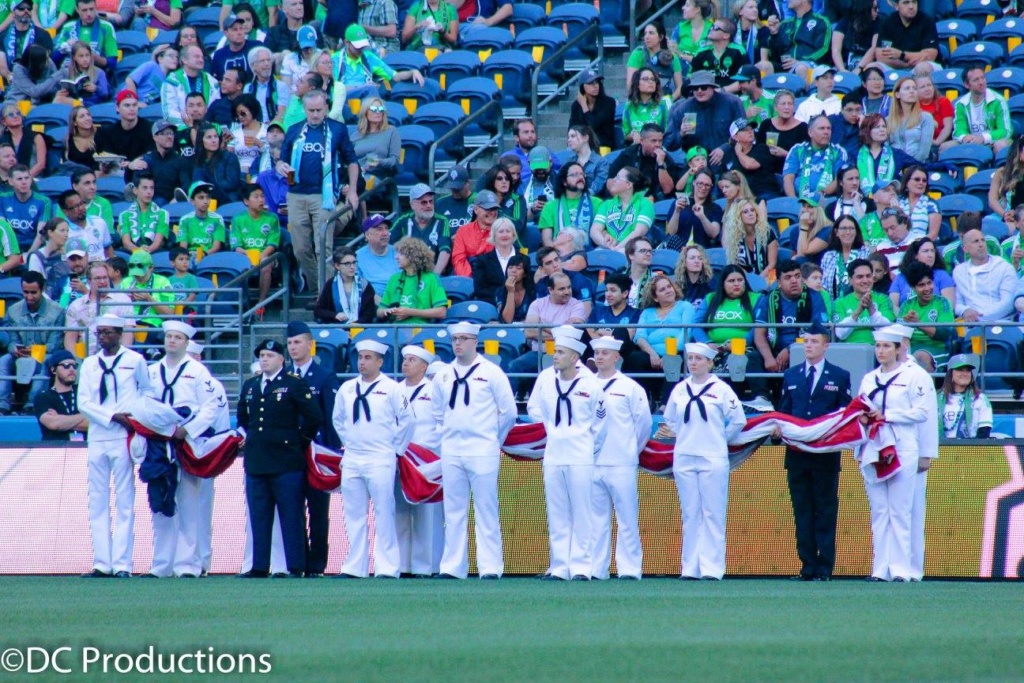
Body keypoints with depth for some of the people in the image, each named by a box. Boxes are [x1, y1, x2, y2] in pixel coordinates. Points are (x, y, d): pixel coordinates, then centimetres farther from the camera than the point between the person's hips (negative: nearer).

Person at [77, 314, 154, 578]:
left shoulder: (135, 360, 4)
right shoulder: (90, 364, 12)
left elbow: (147, 391, 12)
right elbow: (83, 402, 4)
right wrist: (113, 416, -9)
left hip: (124, 437, -4)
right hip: (97, 438, 4)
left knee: (125, 502, -6)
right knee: (97, 502, 2)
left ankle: (122, 563, -8)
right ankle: (101, 563, 3)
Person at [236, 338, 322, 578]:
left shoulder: (296, 385, -3)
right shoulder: (250, 386, 15)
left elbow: (314, 418, -5)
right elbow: (242, 416, 30)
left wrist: (300, 441, 0)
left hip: (287, 462, -6)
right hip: (256, 463, 6)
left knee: (292, 517, -3)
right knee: (258, 518, 6)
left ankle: (296, 567, -2)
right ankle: (259, 567, 8)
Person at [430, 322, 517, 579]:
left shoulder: (491, 372, -1)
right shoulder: (443, 375, 10)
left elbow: (509, 411, 3)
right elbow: (436, 411, 22)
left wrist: (494, 439, 8)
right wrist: (448, 434, 15)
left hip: (483, 452, -4)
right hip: (451, 452, 4)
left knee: (486, 511, -4)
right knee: (453, 511, 5)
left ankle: (490, 567, -3)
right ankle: (453, 566, 7)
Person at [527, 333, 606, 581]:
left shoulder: (590, 385, -6)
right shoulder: (545, 379, 2)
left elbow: (600, 423, 4)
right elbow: (533, 408, 18)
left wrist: (591, 447, 8)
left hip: (580, 458, -4)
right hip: (552, 456, 4)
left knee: (581, 514, -4)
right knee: (556, 515, 5)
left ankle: (581, 567, -1)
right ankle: (559, 567, 9)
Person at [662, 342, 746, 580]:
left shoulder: (721, 389, -3)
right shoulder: (680, 390, 8)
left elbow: (738, 421, 2)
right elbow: (670, 420, 22)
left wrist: (719, 439, 6)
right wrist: (687, 437, 13)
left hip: (713, 460, -4)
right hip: (684, 459, 4)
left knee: (713, 514, -4)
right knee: (690, 514, 4)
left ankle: (712, 567, -3)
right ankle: (690, 567, 7)